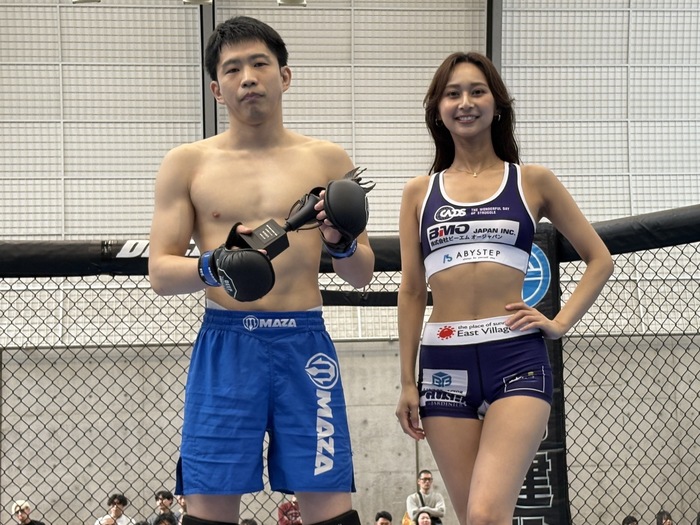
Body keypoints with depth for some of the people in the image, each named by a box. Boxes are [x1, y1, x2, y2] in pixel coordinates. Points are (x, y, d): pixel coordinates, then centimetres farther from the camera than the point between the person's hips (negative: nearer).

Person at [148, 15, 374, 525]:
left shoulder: (328, 161, 9)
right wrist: (213, 267, -15)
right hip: (225, 345, 0)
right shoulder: (188, 164, 8)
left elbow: (362, 276, 12)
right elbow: (160, 273, 5)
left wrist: (340, 244, -10)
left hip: (304, 345, 1)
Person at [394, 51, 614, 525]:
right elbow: (411, 293, 12)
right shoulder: (419, 192, 13)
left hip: (516, 359, -2)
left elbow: (600, 260, 14)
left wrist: (561, 323, 1)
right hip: (444, 363, 2)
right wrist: (408, 383, 7)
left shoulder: (533, 182, 9)